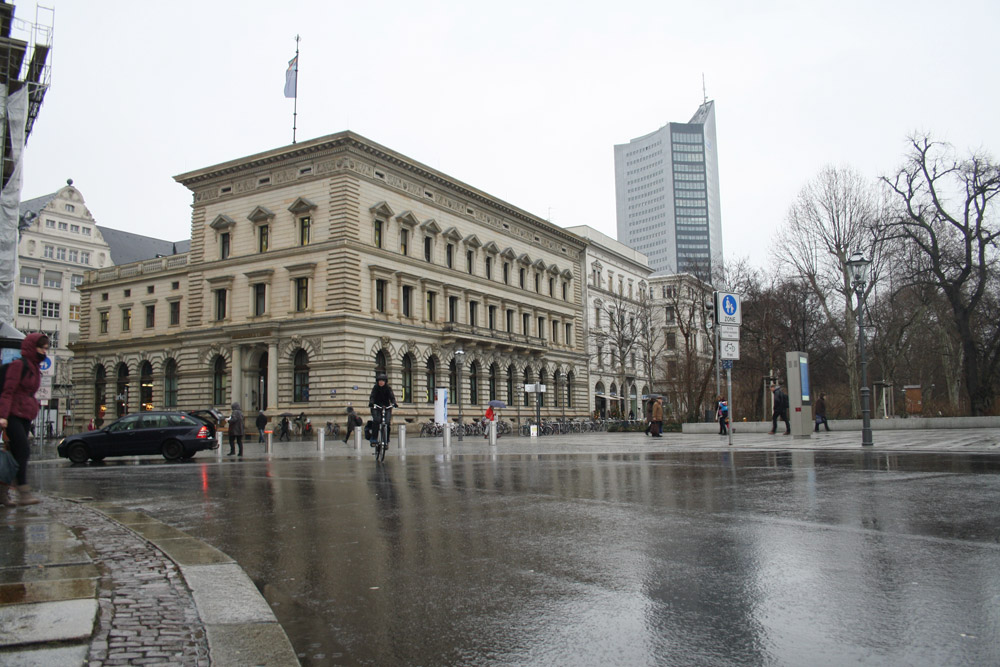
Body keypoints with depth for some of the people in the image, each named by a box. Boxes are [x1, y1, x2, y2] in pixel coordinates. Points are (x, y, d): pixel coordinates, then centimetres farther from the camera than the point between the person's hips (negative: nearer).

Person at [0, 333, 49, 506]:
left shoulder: (35, 367, 17)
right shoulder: (18, 365, -8)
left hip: (25, 417, 8)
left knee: (16, 453, 6)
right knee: (22, 451, -14)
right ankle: (23, 492, -15)